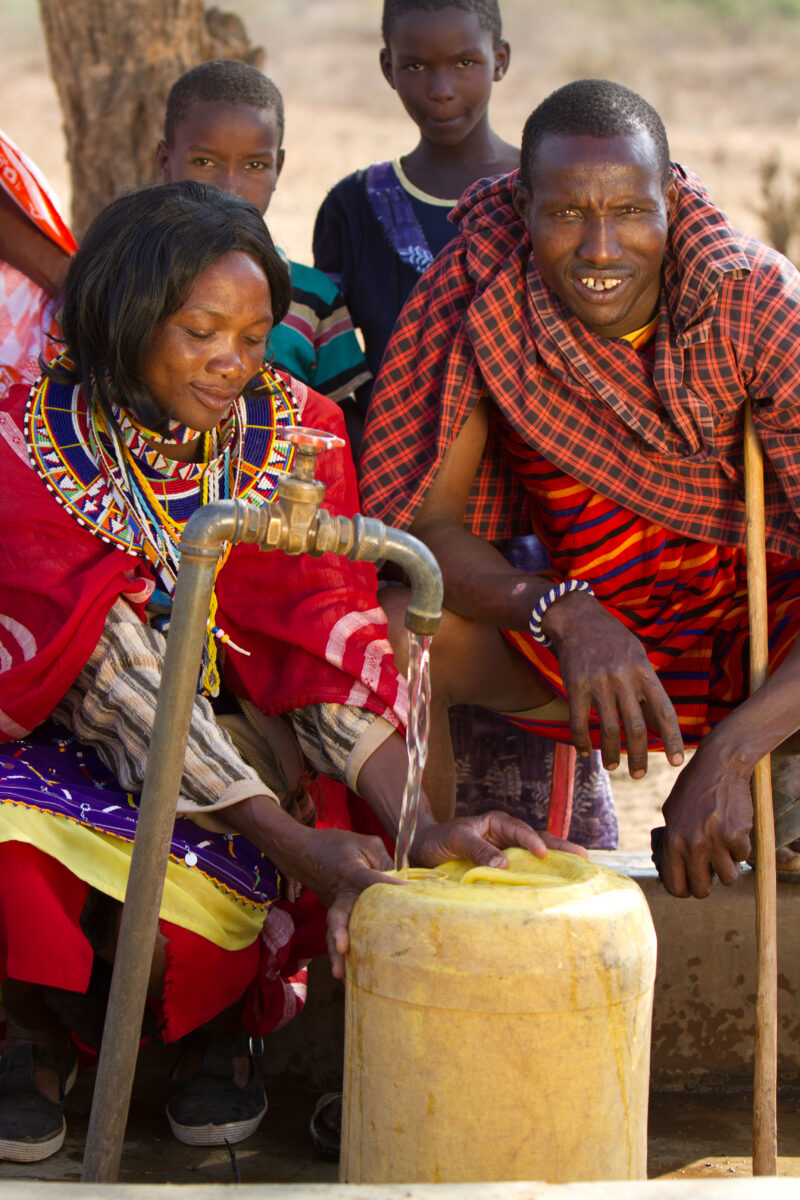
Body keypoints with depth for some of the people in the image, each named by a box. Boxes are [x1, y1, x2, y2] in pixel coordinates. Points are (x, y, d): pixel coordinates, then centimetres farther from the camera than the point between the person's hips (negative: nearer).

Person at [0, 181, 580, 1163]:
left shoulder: (295, 436, -6)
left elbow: (330, 649, -14)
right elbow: (120, 678, -24)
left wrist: (421, 827, -32)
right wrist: (298, 847, -34)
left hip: (237, 727, 2)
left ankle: (216, 1027, 6)